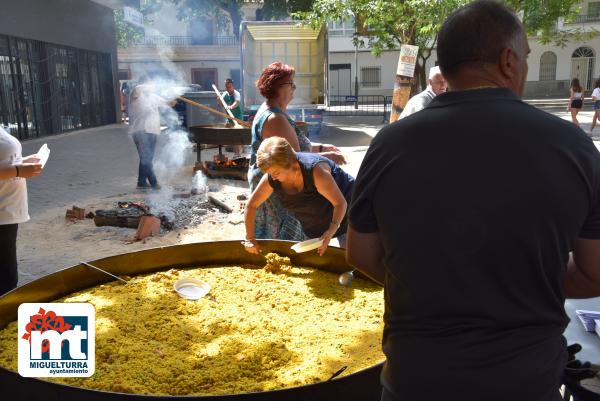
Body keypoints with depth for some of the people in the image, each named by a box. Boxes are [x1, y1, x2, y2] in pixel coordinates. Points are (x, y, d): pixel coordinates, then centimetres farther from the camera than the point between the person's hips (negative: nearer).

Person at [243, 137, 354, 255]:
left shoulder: (315, 170, -37)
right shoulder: (271, 179, -22)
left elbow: (341, 202, -32)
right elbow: (251, 205, -10)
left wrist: (332, 230, -46)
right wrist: (250, 239, -12)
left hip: (341, 216, -5)